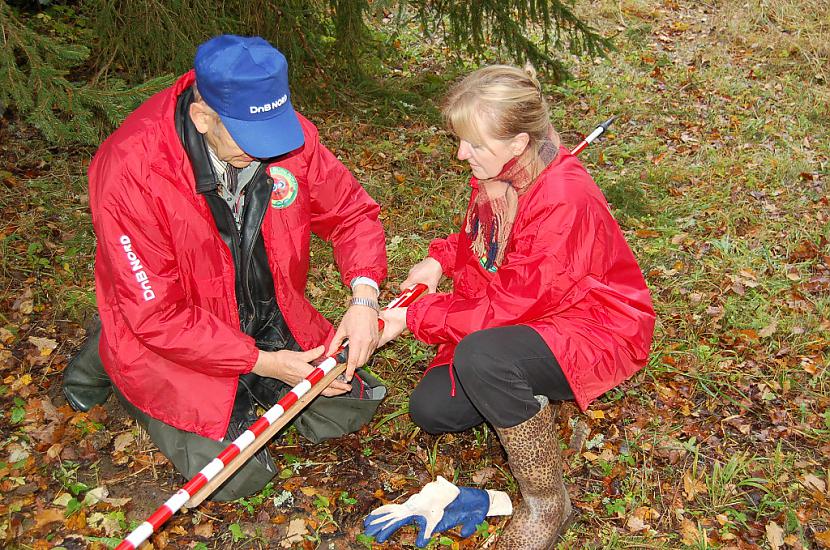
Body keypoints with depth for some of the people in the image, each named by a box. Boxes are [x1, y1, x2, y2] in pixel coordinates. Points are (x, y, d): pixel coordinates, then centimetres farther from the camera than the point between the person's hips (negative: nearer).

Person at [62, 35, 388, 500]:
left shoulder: (289, 134, -16)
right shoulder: (131, 170, -31)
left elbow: (352, 212, -3)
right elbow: (158, 315, -25)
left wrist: (364, 298, -21)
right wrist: (265, 364, -25)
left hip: (272, 322, 6)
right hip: (174, 341, -5)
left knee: (348, 409, 6)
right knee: (238, 475, -10)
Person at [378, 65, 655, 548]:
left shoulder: (565, 201, -31)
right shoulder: (495, 175, -5)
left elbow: (511, 304, -29)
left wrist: (413, 318, -21)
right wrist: (441, 260, -4)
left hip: (595, 334, -8)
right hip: (529, 317, 8)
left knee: (480, 357, -37)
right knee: (430, 410, -2)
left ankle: (547, 503, -16)